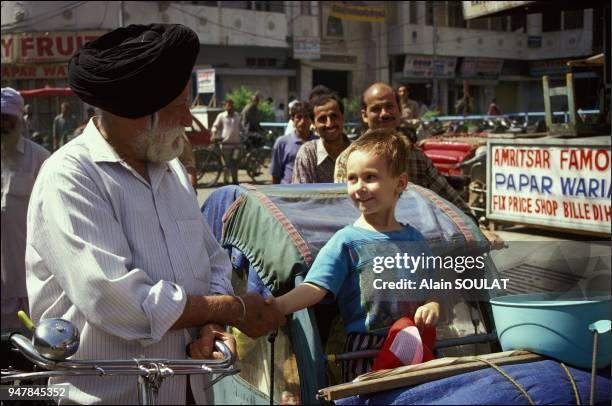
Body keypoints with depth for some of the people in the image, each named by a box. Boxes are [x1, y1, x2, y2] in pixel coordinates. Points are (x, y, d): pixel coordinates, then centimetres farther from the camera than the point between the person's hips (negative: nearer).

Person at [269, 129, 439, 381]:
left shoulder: (413, 239, 10)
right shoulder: (346, 241, -5)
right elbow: (315, 287, -16)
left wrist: (432, 306, -6)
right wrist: (280, 305, -34)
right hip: (365, 350, -4)